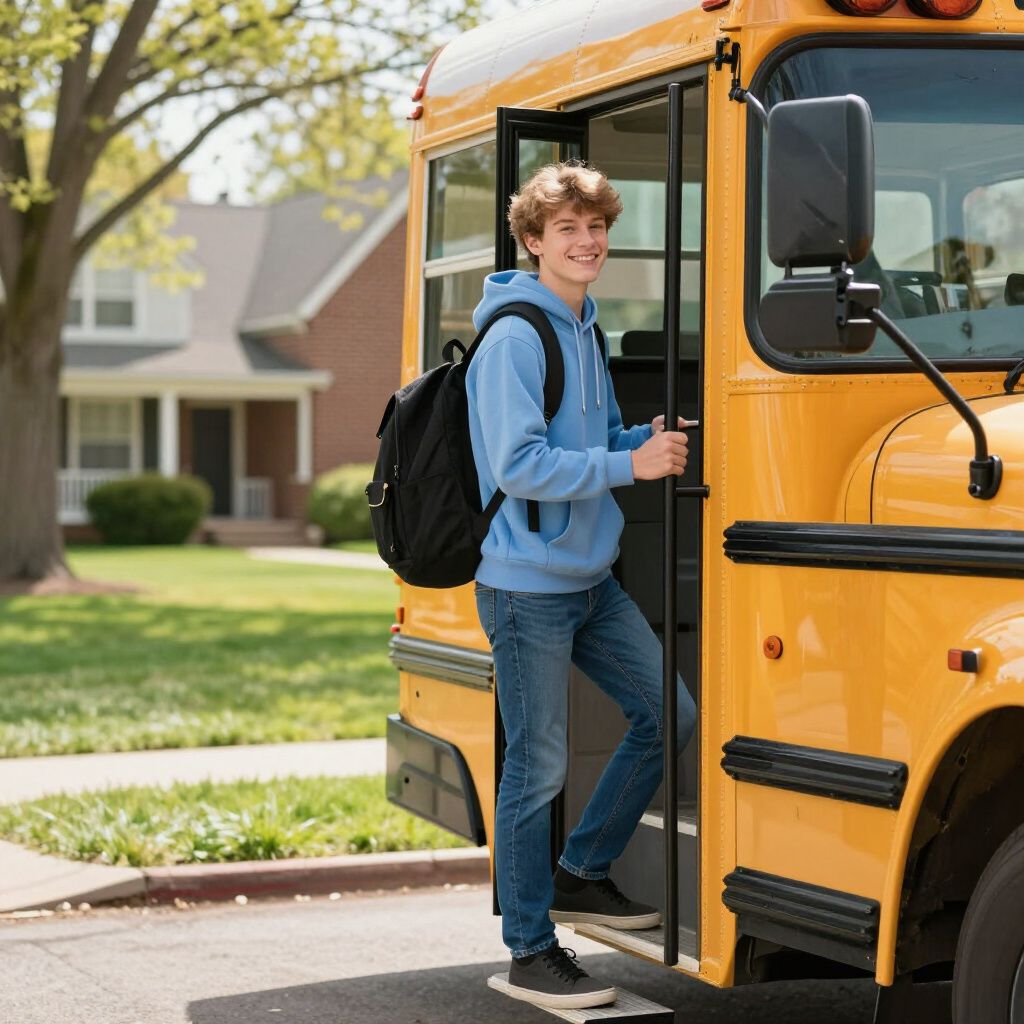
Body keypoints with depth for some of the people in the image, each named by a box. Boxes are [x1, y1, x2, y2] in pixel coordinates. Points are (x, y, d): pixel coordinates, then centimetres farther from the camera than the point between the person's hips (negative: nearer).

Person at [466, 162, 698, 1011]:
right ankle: (530, 953, 11)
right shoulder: (514, 336, -15)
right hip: (527, 586, -9)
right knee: (538, 765, -1)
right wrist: (630, 465, -22)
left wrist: (647, 440, 1)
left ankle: (579, 875, 24)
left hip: (591, 577, 9)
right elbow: (519, 465, -23)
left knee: (671, 714, 10)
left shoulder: (585, 330, 12)